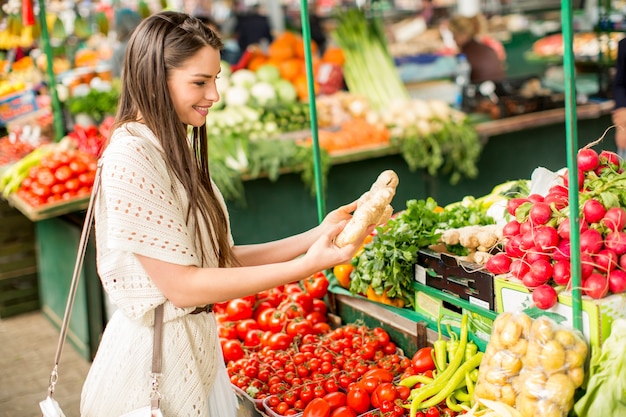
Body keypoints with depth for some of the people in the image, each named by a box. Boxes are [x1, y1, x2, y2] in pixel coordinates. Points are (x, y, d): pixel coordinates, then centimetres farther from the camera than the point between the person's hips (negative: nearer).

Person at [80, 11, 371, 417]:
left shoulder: (177, 149, 7)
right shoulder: (131, 157, -20)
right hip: (153, 357, -8)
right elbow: (181, 286, -22)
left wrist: (316, 236, -4)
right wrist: (306, 265, -24)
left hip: (195, 346, 8)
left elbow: (220, 259, 4)